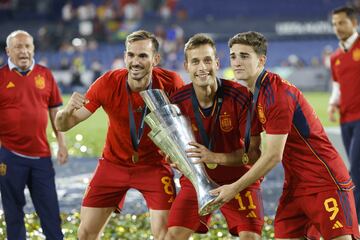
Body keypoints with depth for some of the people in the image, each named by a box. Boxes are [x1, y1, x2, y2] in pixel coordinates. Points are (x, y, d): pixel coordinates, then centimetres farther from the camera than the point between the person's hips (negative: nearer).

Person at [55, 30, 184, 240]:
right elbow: (63, 126, -17)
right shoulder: (108, 84, -20)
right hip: (114, 162, 2)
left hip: (154, 164, -1)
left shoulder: (171, 83, -21)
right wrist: (67, 111, -41)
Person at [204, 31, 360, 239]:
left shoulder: (277, 94, -20)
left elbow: (273, 156, -20)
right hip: (295, 183, 9)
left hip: (325, 182, -9)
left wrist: (234, 188, -14)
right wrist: (212, 157, 7)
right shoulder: (256, 93, 9)